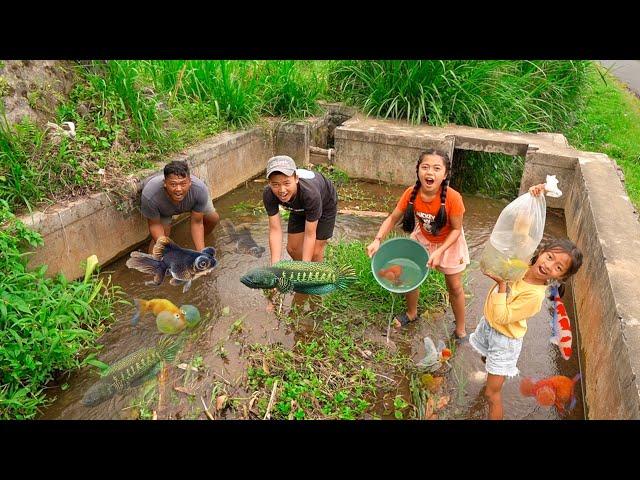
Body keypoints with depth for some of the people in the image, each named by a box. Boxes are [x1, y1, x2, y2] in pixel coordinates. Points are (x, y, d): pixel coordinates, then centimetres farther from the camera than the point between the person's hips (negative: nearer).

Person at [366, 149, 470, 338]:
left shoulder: (453, 198, -36)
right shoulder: (411, 193, -26)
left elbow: (456, 229, -22)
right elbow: (393, 218, -16)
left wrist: (439, 252, -31)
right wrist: (377, 240, -29)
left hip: (448, 242, -3)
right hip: (422, 238, 3)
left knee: (454, 286, 9)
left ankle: (460, 329, 32)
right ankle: (412, 313, 40)